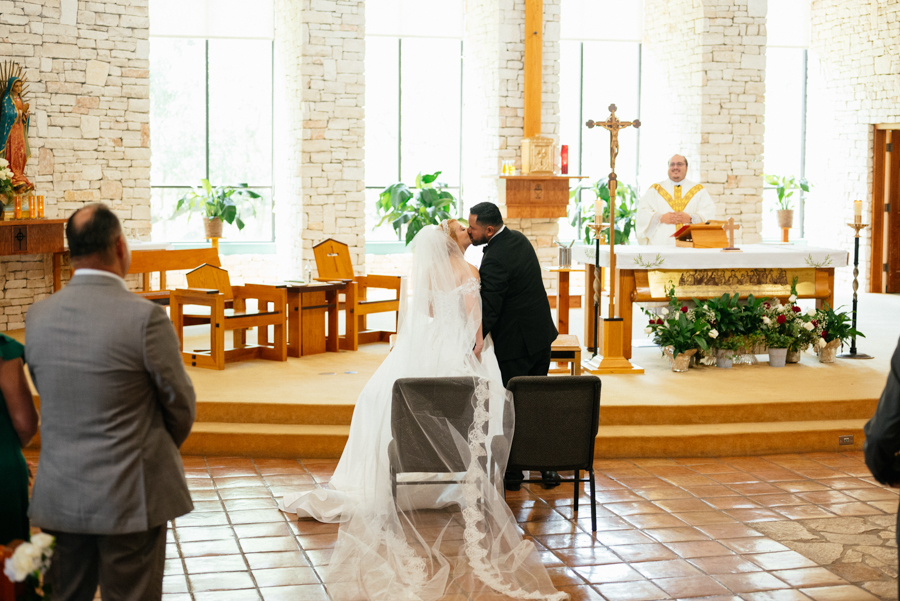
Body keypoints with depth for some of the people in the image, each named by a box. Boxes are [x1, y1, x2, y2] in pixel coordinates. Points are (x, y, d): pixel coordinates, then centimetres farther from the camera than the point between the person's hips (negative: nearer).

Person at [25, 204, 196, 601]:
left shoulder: (38, 315, -1)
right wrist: (163, 450, 14)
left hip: (58, 496, 5)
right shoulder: (145, 317, -17)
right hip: (130, 498, -5)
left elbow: (46, 393, 9)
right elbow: (181, 405, -6)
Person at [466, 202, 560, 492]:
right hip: (541, 336, 9)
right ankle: (548, 469, 21)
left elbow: (488, 313, -23)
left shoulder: (495, 260, -23)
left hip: (515, 343, -9)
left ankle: (512, 473, 9)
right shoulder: (519, 239, 6)